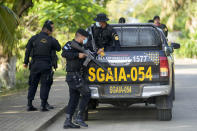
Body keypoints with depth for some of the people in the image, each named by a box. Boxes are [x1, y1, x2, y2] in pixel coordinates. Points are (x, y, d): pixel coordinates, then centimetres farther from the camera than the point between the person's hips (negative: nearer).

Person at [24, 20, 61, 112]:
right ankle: (43, 105, -4)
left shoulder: (34, 38, 2)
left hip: (35, 64, 2)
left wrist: (26, 62, 4)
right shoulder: (51, 40, -3)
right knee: (45, 85, 2)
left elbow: (28, 50, -1)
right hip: (46, 65, -2)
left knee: (32, 84, 11)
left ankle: (29, 105, 8)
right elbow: (58, 48, 9)